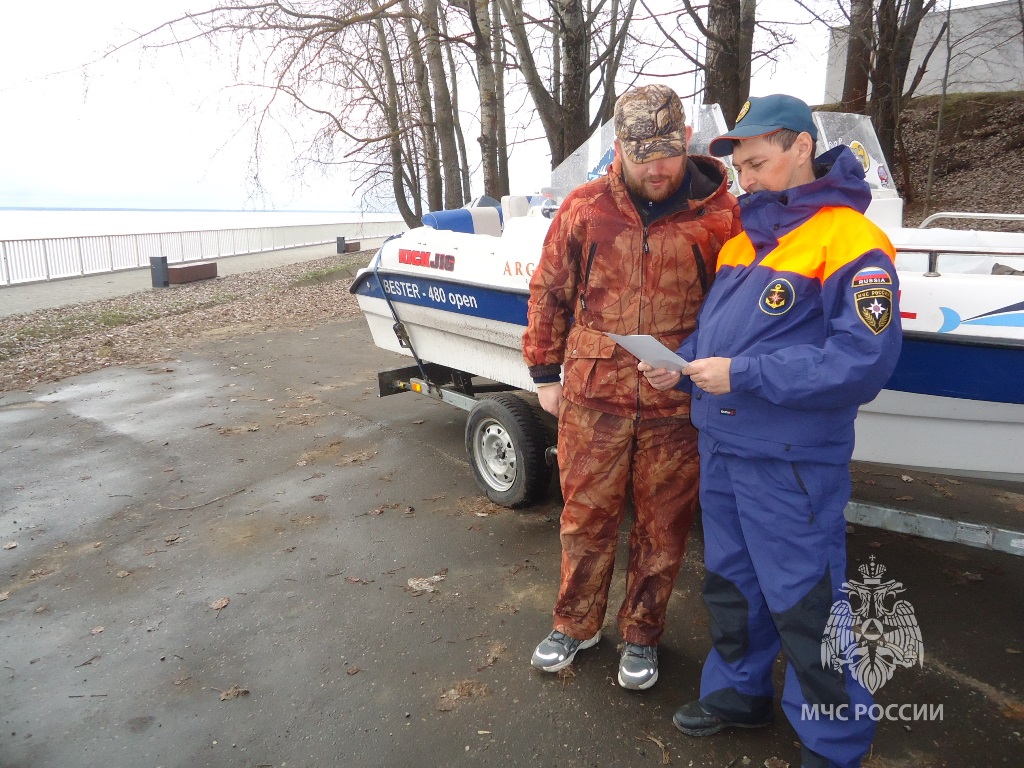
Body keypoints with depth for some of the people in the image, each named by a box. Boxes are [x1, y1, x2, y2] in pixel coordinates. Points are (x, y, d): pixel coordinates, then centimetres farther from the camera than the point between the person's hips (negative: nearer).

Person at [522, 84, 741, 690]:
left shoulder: (721, 214, -3)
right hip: (592, 398, 1)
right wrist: (546, 374, 8)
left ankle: (642, 635, 35)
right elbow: (549, 294, 8)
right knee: (586, 518, 13)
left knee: (663, 528, 12)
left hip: (679, 407, 0)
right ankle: (576, 624, 36)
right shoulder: (584, 209, 1)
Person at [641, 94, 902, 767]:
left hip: (791, 465, -7)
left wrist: (744, 375, -24)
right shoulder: (744, 238, 10)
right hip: (721, 450, 8)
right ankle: (739, 692, 43)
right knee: (730, 584, 21)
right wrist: (680, 365, -2)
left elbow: (863, 361, -23)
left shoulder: (850, 242, -14)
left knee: (805, 607, 7)